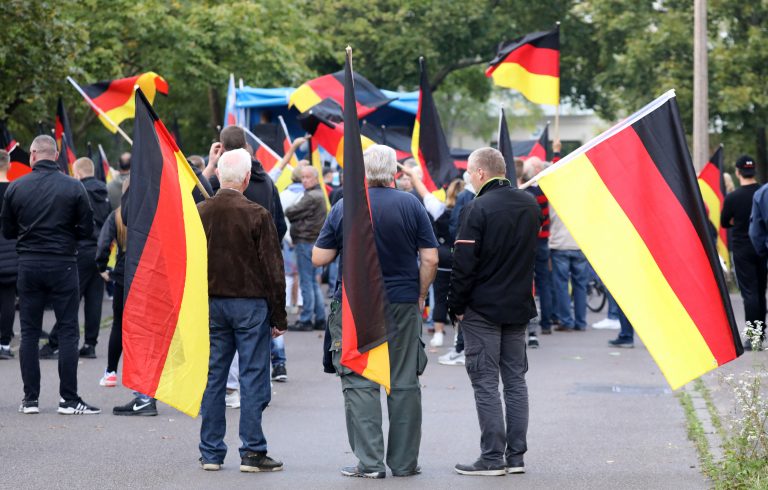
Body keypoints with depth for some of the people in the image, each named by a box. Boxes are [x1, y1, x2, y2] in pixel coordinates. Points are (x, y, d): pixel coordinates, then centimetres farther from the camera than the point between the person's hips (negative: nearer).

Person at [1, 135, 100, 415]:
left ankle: (30, 399, 8)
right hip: (62, 264, -2)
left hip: (28, 265, 2)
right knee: (68, 331, 2)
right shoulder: (73, 187, -6)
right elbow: (87, 230, -3)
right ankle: (68, 399, -1)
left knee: (29, 332, 8)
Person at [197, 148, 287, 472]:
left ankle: (211, 452, 12)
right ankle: (252, 452, 0)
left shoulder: (199, 213, 1)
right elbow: (273, 269, -7)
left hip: (210, 304, 4)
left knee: (212, 378, 9)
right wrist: (279, 317, 0)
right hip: (250, 303, -4)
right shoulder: (256, 215, -10)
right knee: (253, 379, 0)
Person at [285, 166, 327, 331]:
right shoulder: (319, 195, 17)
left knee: (306, 282, -6)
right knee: (313, 282, 14)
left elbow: (292, 213, -15)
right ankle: (320, 319, 16)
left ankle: (305, 320, -3)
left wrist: (284, 210, 5)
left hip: (306, 241, -10)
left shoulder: (311, 197, -16)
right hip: (314, 241, 10)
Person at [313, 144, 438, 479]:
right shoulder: (411, 205, -2)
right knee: (404, 383, 8)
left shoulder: (344, 207, -4)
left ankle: (369, 461, -5)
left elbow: (319, 258, -3)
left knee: (360, 384, 1)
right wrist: (420, 295, 8)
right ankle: (405, 461, 12)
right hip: (403, 305, 1)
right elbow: (430, 259, -4)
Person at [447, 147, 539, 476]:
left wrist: (457, 305, -7)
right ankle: (516, 456, 12)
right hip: (519, 307, 7)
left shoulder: (478, 209, -16)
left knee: (486, 382, -3)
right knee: (515, 380, 11)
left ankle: (492, 458, -4)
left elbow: (464, 264, -16)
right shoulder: (530, 205, 7)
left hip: (482, 310, -7)